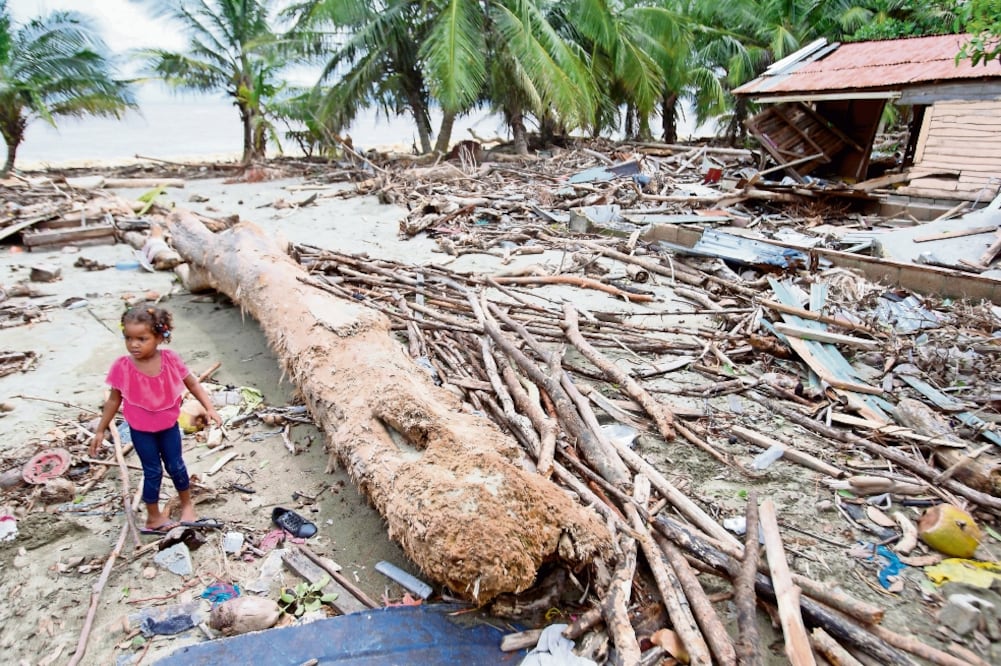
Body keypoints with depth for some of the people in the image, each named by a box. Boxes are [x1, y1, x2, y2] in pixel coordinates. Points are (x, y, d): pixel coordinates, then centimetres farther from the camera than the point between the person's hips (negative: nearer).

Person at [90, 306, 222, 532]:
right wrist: (101, 430, 1)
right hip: (141, 430, -1)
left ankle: (187, 504, 38)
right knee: (153, 472, 9)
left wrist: (210, 408, -13)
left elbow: (193, 385, -5)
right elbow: (114, 400, -4)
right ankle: (153, 517, 29)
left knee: (176, 466, 14)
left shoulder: (170, 360, -17)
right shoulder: (123, 367, -18)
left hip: (169, 426, 1)